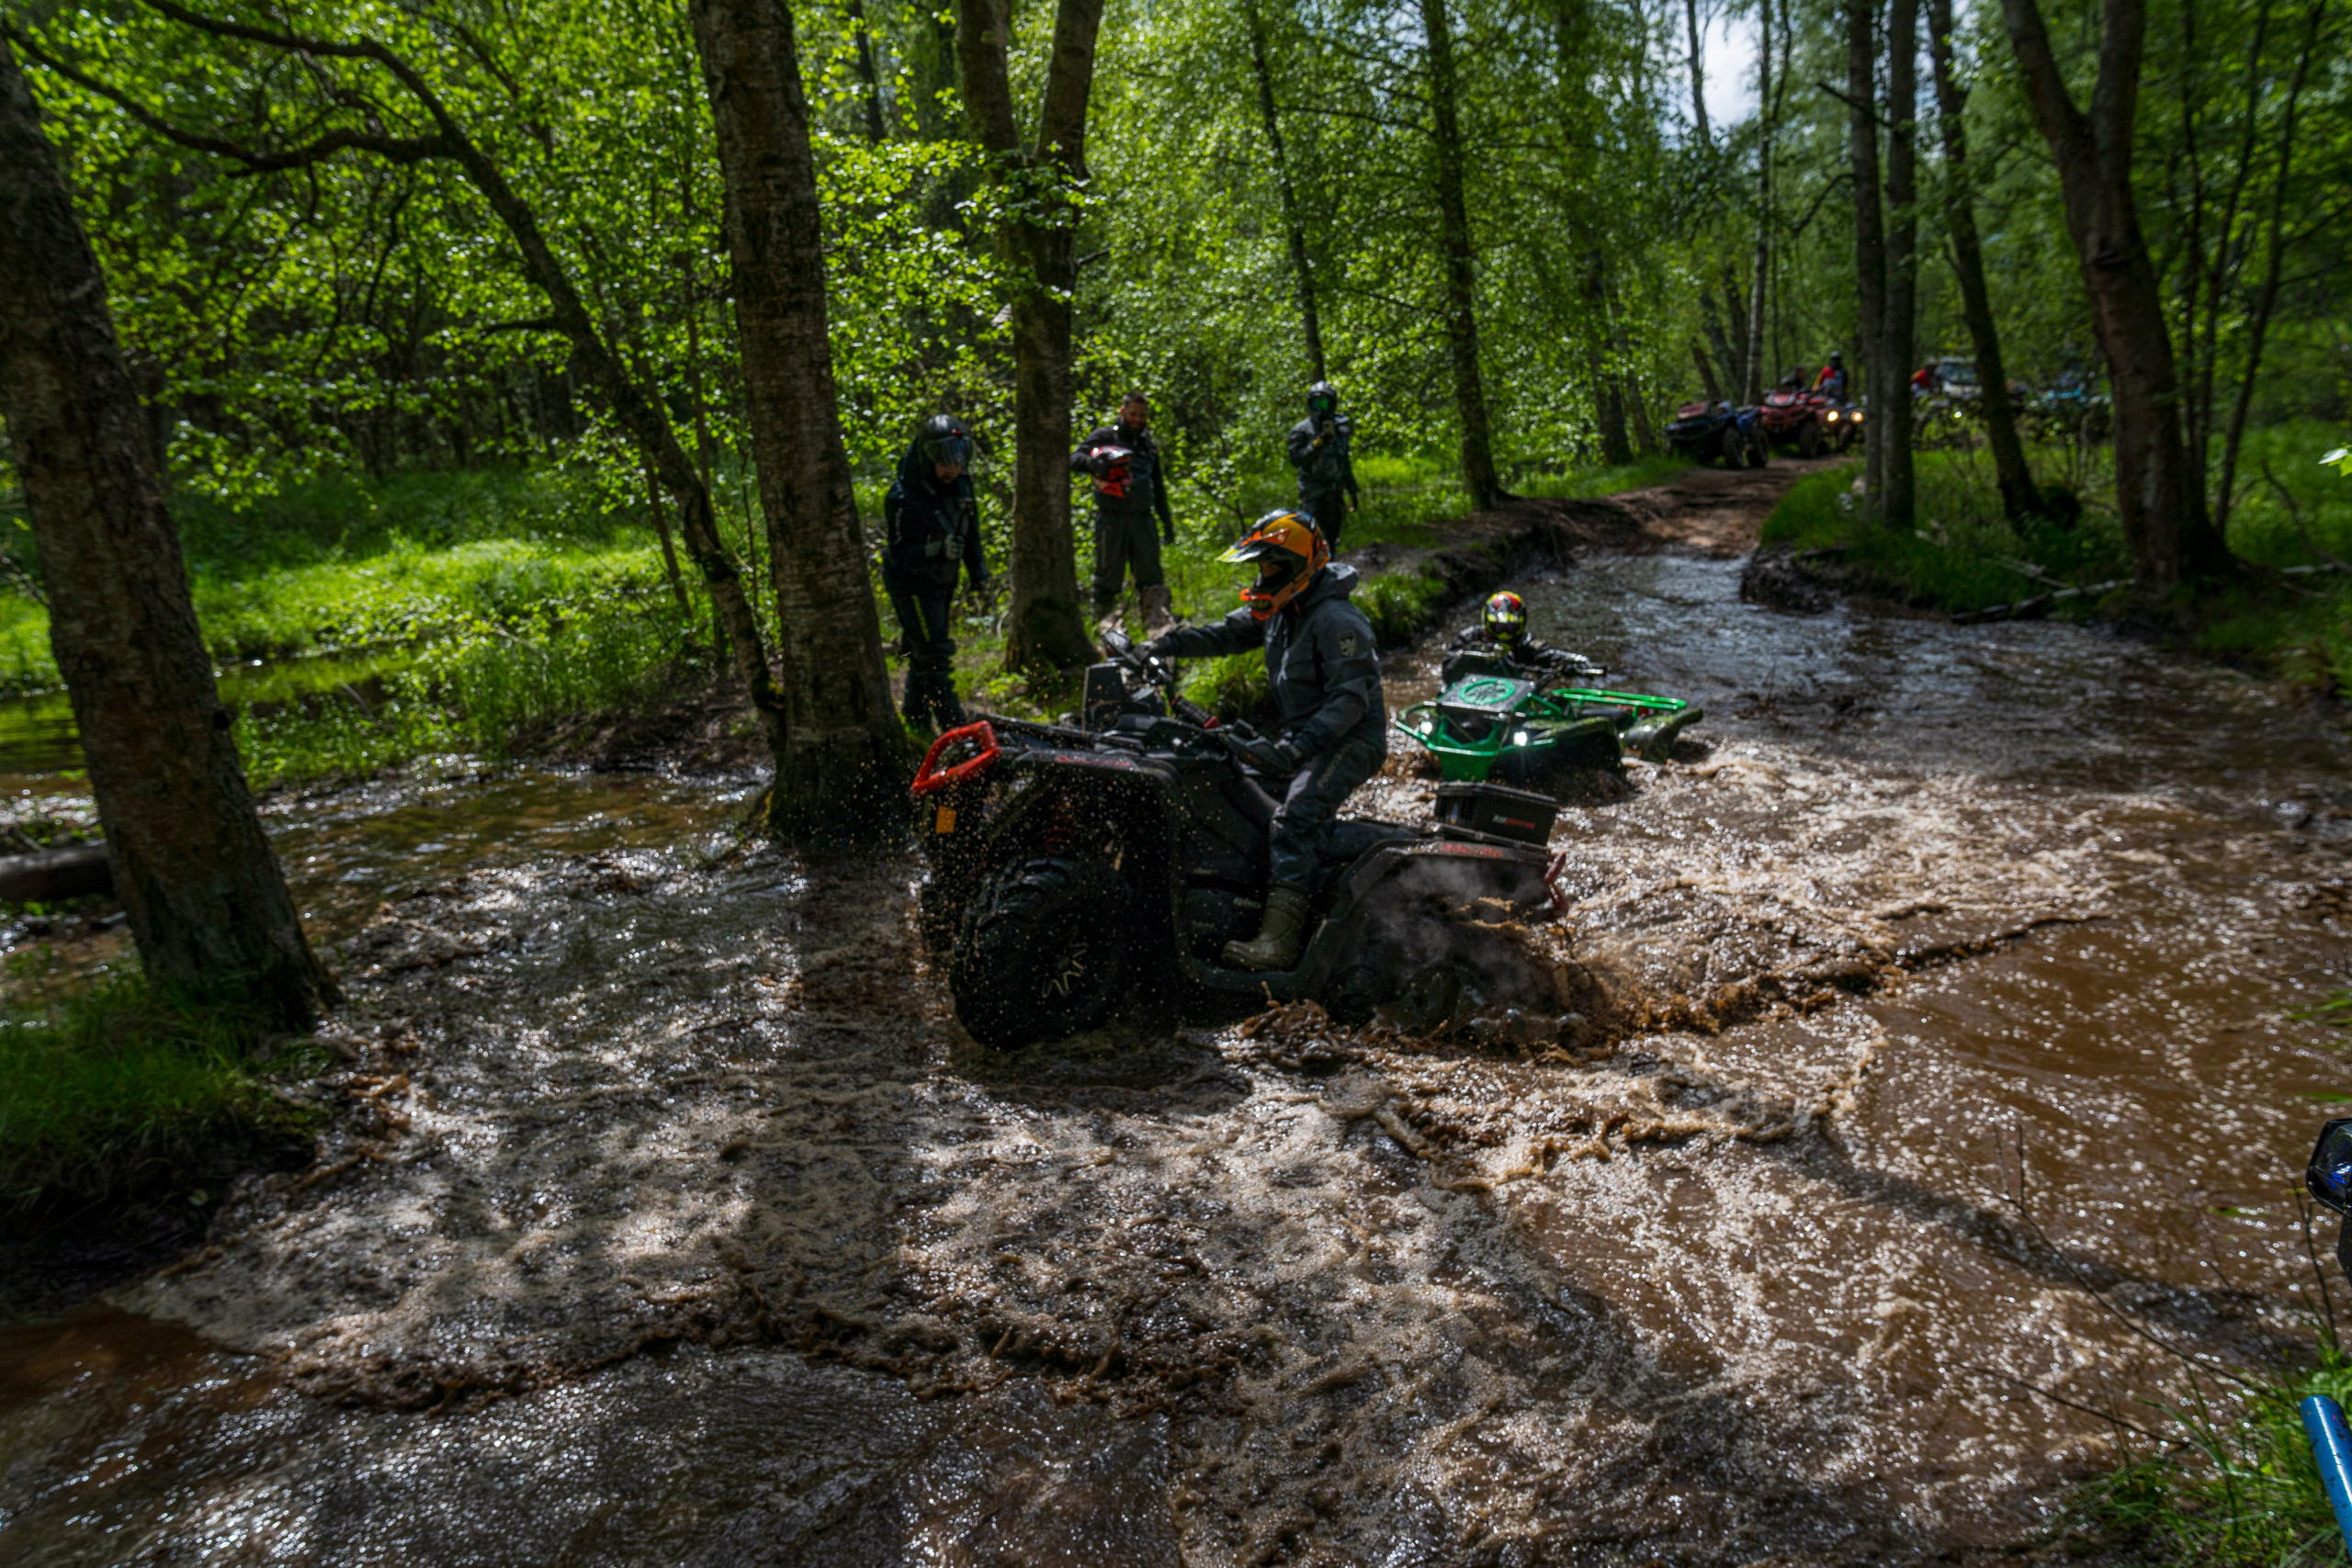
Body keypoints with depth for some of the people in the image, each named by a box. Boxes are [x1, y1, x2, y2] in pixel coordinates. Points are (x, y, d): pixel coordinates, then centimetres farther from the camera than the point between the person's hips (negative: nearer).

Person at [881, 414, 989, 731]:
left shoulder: (960, 485, -1)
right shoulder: (904, 498, -26)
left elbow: (970, 529, 14)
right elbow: (901, 553, -28)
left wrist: (978, 572, 9)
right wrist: (938, 550, -44)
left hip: (942, 580, 8)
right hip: (911, 583, -8)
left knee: (923, 651, 19)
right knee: (934, 653, -10)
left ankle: (916, 716, 34)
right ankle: (953, 726, -7)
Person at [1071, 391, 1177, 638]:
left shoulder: (1150, 446, 20)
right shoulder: (1104, 437, 5)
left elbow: (1158, 486, 27)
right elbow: (1075, 460, -8)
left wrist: (1167, 521, 23)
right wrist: (1093, 461, -31)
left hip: (1142, 518, 4)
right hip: (1111, 517, -4)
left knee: (1151, 574, -3)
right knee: (1109, 573, -3)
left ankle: (1158, 622, -4)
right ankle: (1106, 620, 6)